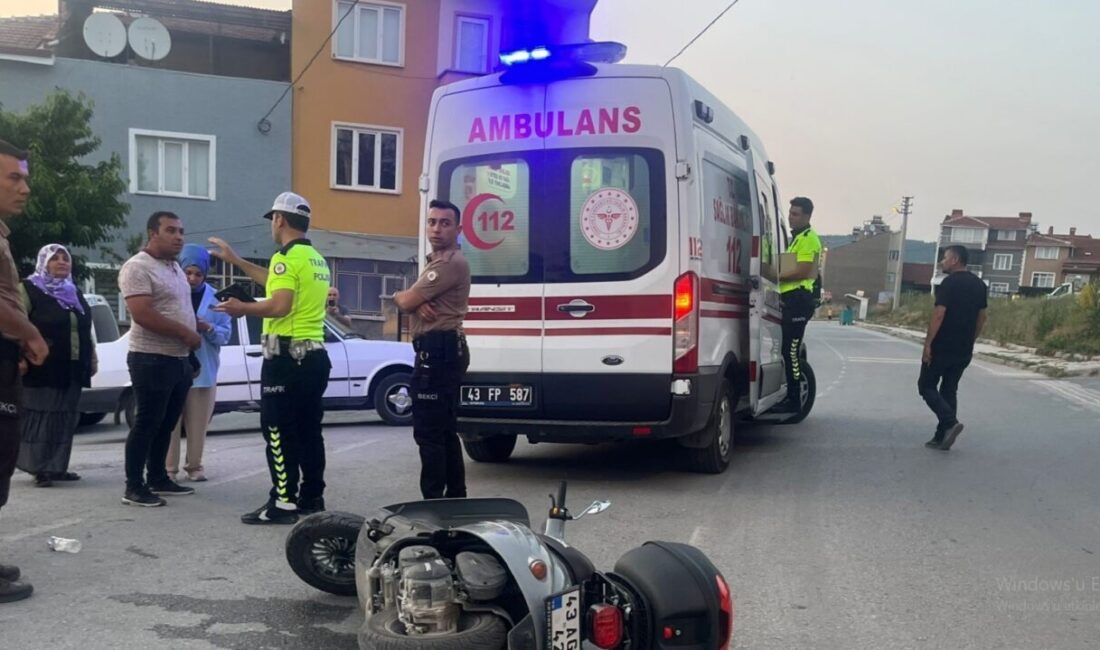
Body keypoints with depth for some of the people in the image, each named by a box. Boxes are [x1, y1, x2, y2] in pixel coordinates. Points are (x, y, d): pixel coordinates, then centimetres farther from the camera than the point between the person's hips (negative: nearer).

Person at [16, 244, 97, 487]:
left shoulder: (74, 293, 20)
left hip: (72, 368, 7)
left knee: (65, 419, 8)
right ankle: (40, 468, 0)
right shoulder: (29, 289, -1)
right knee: (40, 418, -5)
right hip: (43, 367, -6)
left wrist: (92, 360, 19)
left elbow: (86, 330, 23)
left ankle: (57, 467, 15)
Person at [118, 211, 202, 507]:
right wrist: (186, 333, -18)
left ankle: (158, 479, 24)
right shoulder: (137, 267, -13)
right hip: (152, 360, -9)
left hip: (179, 359, 9)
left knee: (166, 424, 14)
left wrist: (193, 334, 11)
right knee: (146, 424, -4)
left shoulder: (176, 267, 16)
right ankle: (134, 487, 3)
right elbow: (142, 315, -23)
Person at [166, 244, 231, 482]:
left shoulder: (215, 297, 6)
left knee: (198, 423, 8)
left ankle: (194, 465, 18)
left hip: (203, 370, 2)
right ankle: (169, 468, 7)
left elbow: (225, 333, 3)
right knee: (171, 422, -1)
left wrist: (208, 328, -16)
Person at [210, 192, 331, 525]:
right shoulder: (317, 259, 18)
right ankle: (312, 498, 16)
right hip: (314, 355, 9)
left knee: (279, 432, -5)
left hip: (287, 356, -9)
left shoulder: (287, 257, -12)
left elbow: (280, 305, -23)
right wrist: (235, 260, 37)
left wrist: (243, 308, -5)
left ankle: (283, 503, -4)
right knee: (308, 430, 12)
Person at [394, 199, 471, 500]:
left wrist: (399, 295, 9)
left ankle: (433, 501, -8)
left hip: (438, 351, -11)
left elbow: (406, 302, -16)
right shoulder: (436, 261, 23)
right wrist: (418, 303, -9)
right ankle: (455, 495, 23)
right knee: (444, 431, 15)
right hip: (442, 351, 11)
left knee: (428, 432, -11)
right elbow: (411, 301, 16)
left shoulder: (451, 263, -13)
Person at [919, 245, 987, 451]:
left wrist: (927, 343, -16)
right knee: (949, 390, 12)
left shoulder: (949, 283, -13)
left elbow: (939, 314, -19)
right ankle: (941, 437, 12)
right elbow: (981, 317, 14)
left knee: (926, 386, 5)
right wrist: (970, 341, 21)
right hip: (964, 350, 7)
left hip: (942, 347, -7)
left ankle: (950, 422, -12)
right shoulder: (980, 285, 10)